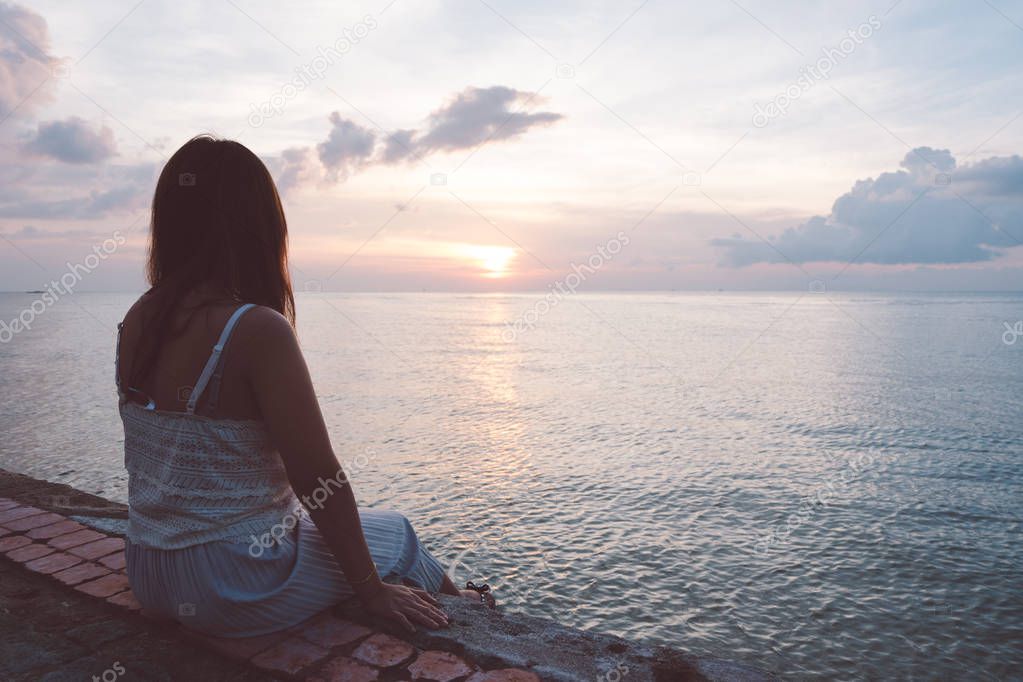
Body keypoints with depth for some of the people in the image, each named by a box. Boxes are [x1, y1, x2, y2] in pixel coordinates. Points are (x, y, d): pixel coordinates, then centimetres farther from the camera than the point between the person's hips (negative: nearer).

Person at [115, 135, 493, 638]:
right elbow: (320, 481, -20)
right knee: (394, 535, 15)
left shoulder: (135, 322, -1)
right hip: (235, 591, -7)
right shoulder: (259, 330, -25)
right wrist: (373, 590, -9)